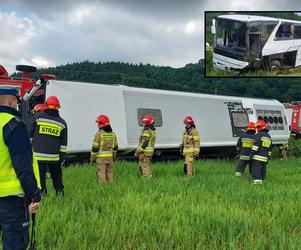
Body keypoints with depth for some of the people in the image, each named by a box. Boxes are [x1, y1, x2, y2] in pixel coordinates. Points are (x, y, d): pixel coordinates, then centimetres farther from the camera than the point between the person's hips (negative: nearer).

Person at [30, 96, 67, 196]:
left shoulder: (37, 117, 1)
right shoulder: (62, 122, 8)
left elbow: (30, 135, 5)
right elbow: (63, 143, 10)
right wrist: (62, 158, 14)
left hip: (39, 155, -2)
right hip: (54, 156, 3)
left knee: (40, 177, 3)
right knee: (57, 177, 16)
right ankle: (60, 192, 19)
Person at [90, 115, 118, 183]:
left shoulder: (99, 134, -12)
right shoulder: (112, 134, 7)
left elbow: (95, 147, -11)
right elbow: (115, 147, 14)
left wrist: (92, 158, -2)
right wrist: (114, 157, 23)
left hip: (101, 158, -6)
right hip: (110, 157, 6)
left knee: (101, 175, -2)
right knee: (109, 173, 13)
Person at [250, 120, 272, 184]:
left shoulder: (259, 135, -6)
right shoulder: (269, 137, 19)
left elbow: (256, 145, -15)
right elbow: (269, 149, 22)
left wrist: (252, 154, -14)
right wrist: (268, 157, 26)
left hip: (257, 158, -8)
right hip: (264, 159, 8)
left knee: (256, 170, -10)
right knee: (262, 171, 12)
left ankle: (257, 181, -18)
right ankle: (261, 180, 14)